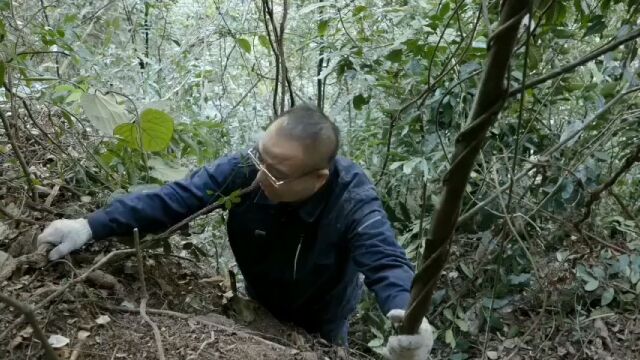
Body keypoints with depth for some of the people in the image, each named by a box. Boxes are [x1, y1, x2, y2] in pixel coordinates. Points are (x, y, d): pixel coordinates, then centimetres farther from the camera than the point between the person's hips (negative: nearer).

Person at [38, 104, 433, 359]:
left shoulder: (353, 198, -38)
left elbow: (386, 261, -45)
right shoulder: (243, 169, -31)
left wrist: (408, 316, -68)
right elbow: (172, 198, -28)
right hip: (261, 305, 3)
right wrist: (90, 226, -34)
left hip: (323, 319, -2)